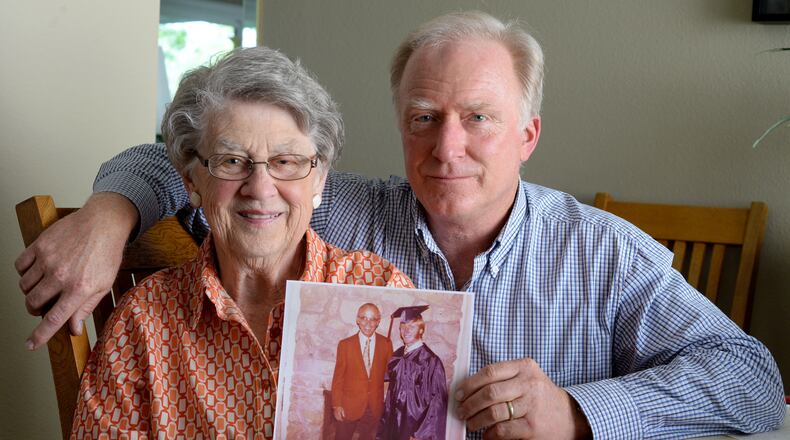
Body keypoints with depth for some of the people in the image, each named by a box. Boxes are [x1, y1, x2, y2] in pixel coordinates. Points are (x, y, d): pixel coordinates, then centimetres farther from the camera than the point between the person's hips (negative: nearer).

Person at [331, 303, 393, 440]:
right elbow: (338, 377, -2)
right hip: (348, 407, -1)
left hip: (375, 407, 1)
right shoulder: (345, 345, -4)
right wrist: (337, 405, -6)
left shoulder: (386, 344, 0)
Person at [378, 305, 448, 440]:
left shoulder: (431, 361, -13)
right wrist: (384, 429, 9)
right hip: (393, 426, 5)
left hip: (415, 428, -5)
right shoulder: (397, 356, 5)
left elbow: (437, 403, -14)